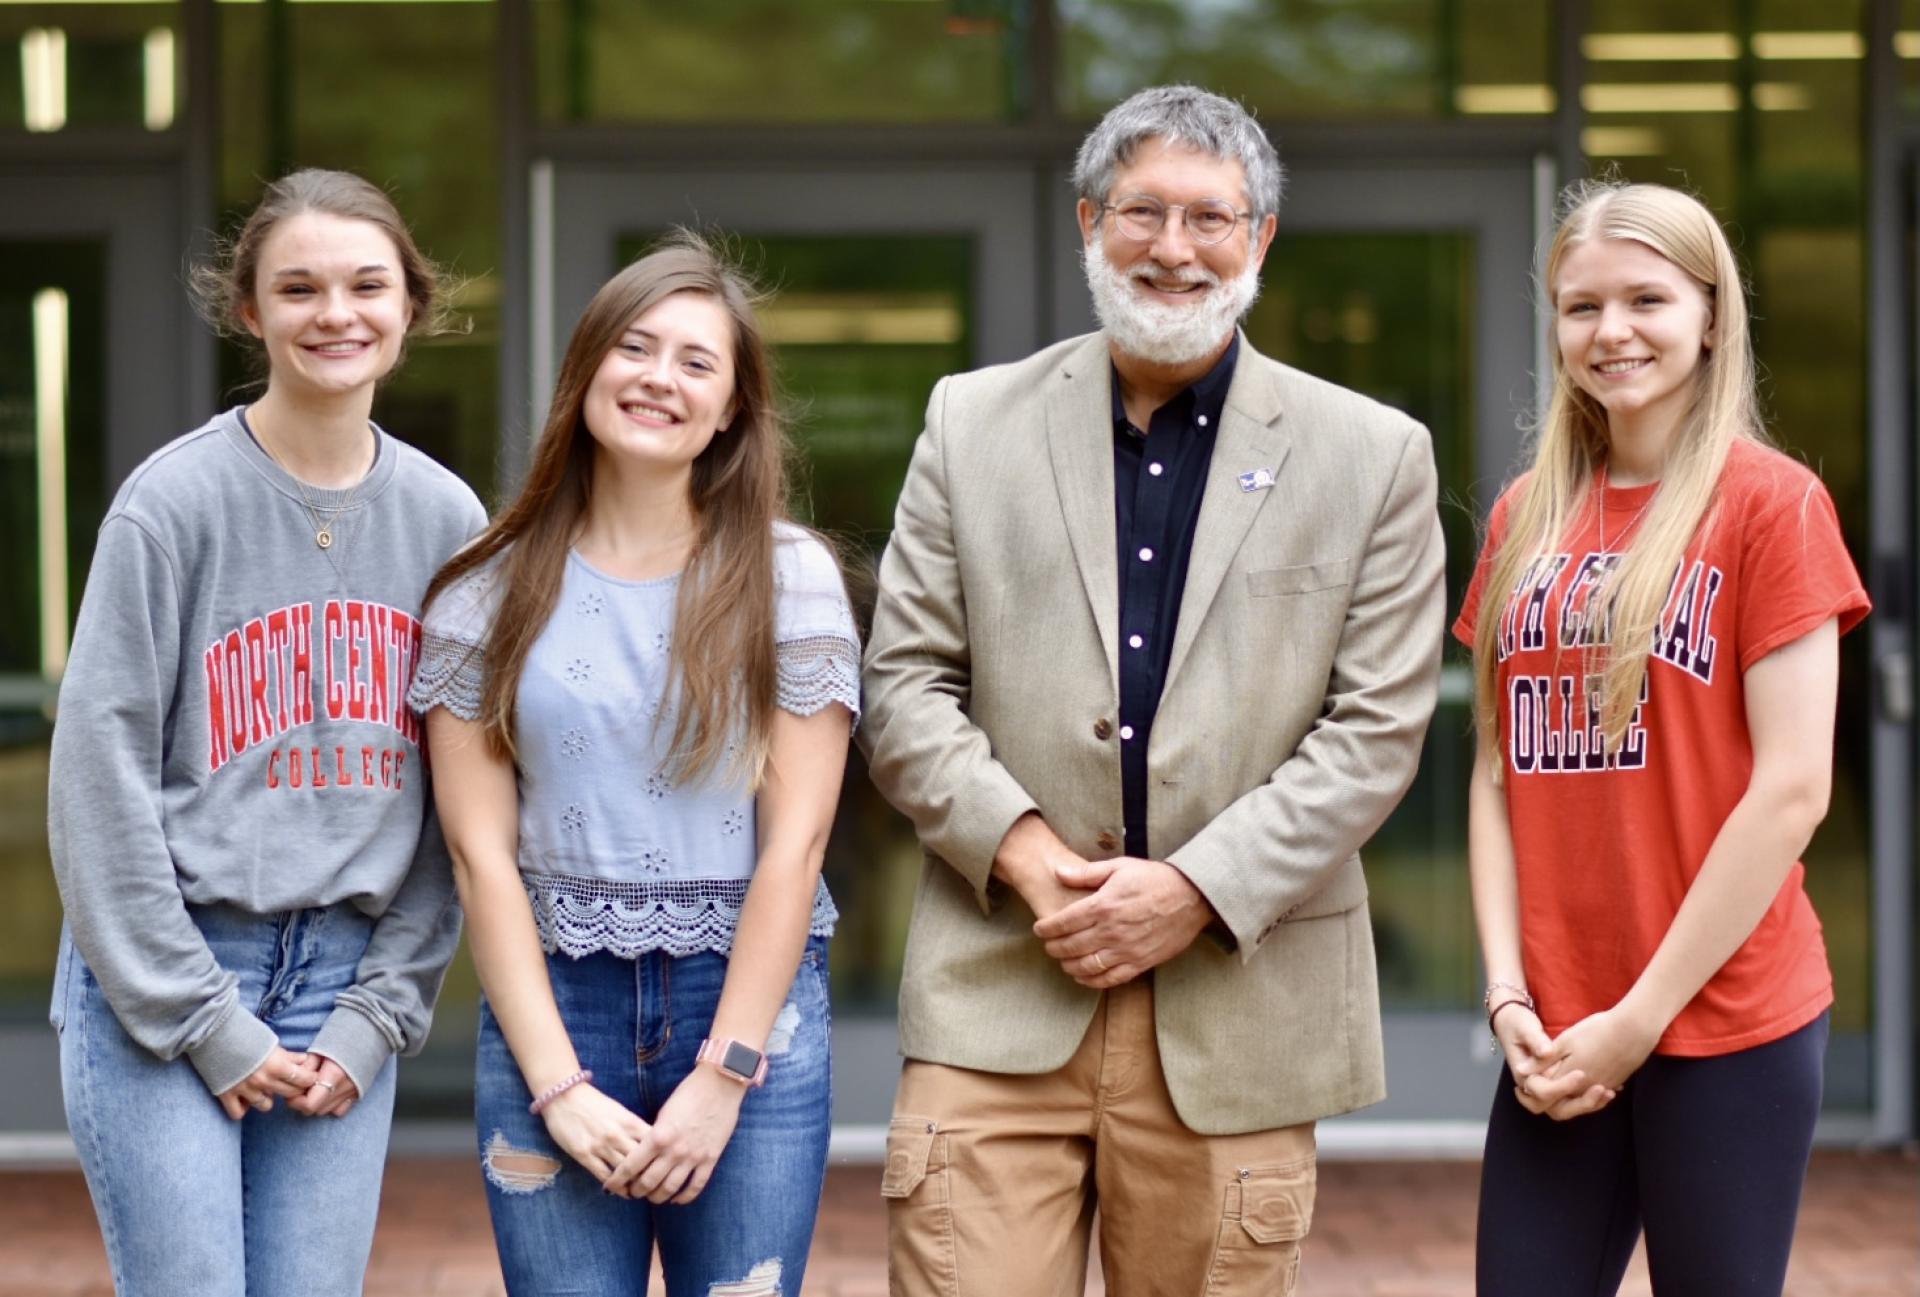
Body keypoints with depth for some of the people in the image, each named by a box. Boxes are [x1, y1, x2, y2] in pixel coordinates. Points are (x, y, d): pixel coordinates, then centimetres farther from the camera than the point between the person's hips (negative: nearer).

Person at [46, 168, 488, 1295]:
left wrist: (380, 1013, 0)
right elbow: (102, 770, -8)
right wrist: (203, 1022, -10)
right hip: (160, 974, -3)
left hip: (344, 979, 3)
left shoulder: (447, 518, 5)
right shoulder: (175, 501, -6)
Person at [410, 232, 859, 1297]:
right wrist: (560, 1088, -8)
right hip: (550, 1009, 1)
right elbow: (481, 852, 0)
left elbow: (795, 841, -3)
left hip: (747, 1005, 0)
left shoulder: (788, 577, 2)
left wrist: (721, 1079, -10)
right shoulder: (490, 596, 4)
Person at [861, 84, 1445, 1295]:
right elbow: (906, 684, 6)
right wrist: (1022, 852, -9)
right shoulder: (973, 422, 9)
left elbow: (1378, 726, 0)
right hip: (999, 1000, 1)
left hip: (1238, 1005, 0)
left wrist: (1196, 890, -11)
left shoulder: (1375, 455, 5)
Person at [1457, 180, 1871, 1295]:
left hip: (1726, 1023, -4)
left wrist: (1642, 1015, -12)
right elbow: (1499, 771, 9)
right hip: (1557, 1037, 4)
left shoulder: (1773, 503, -6)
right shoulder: (1526, 517, 9)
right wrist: (1508, 992, -3)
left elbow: (1792, 789, -11)